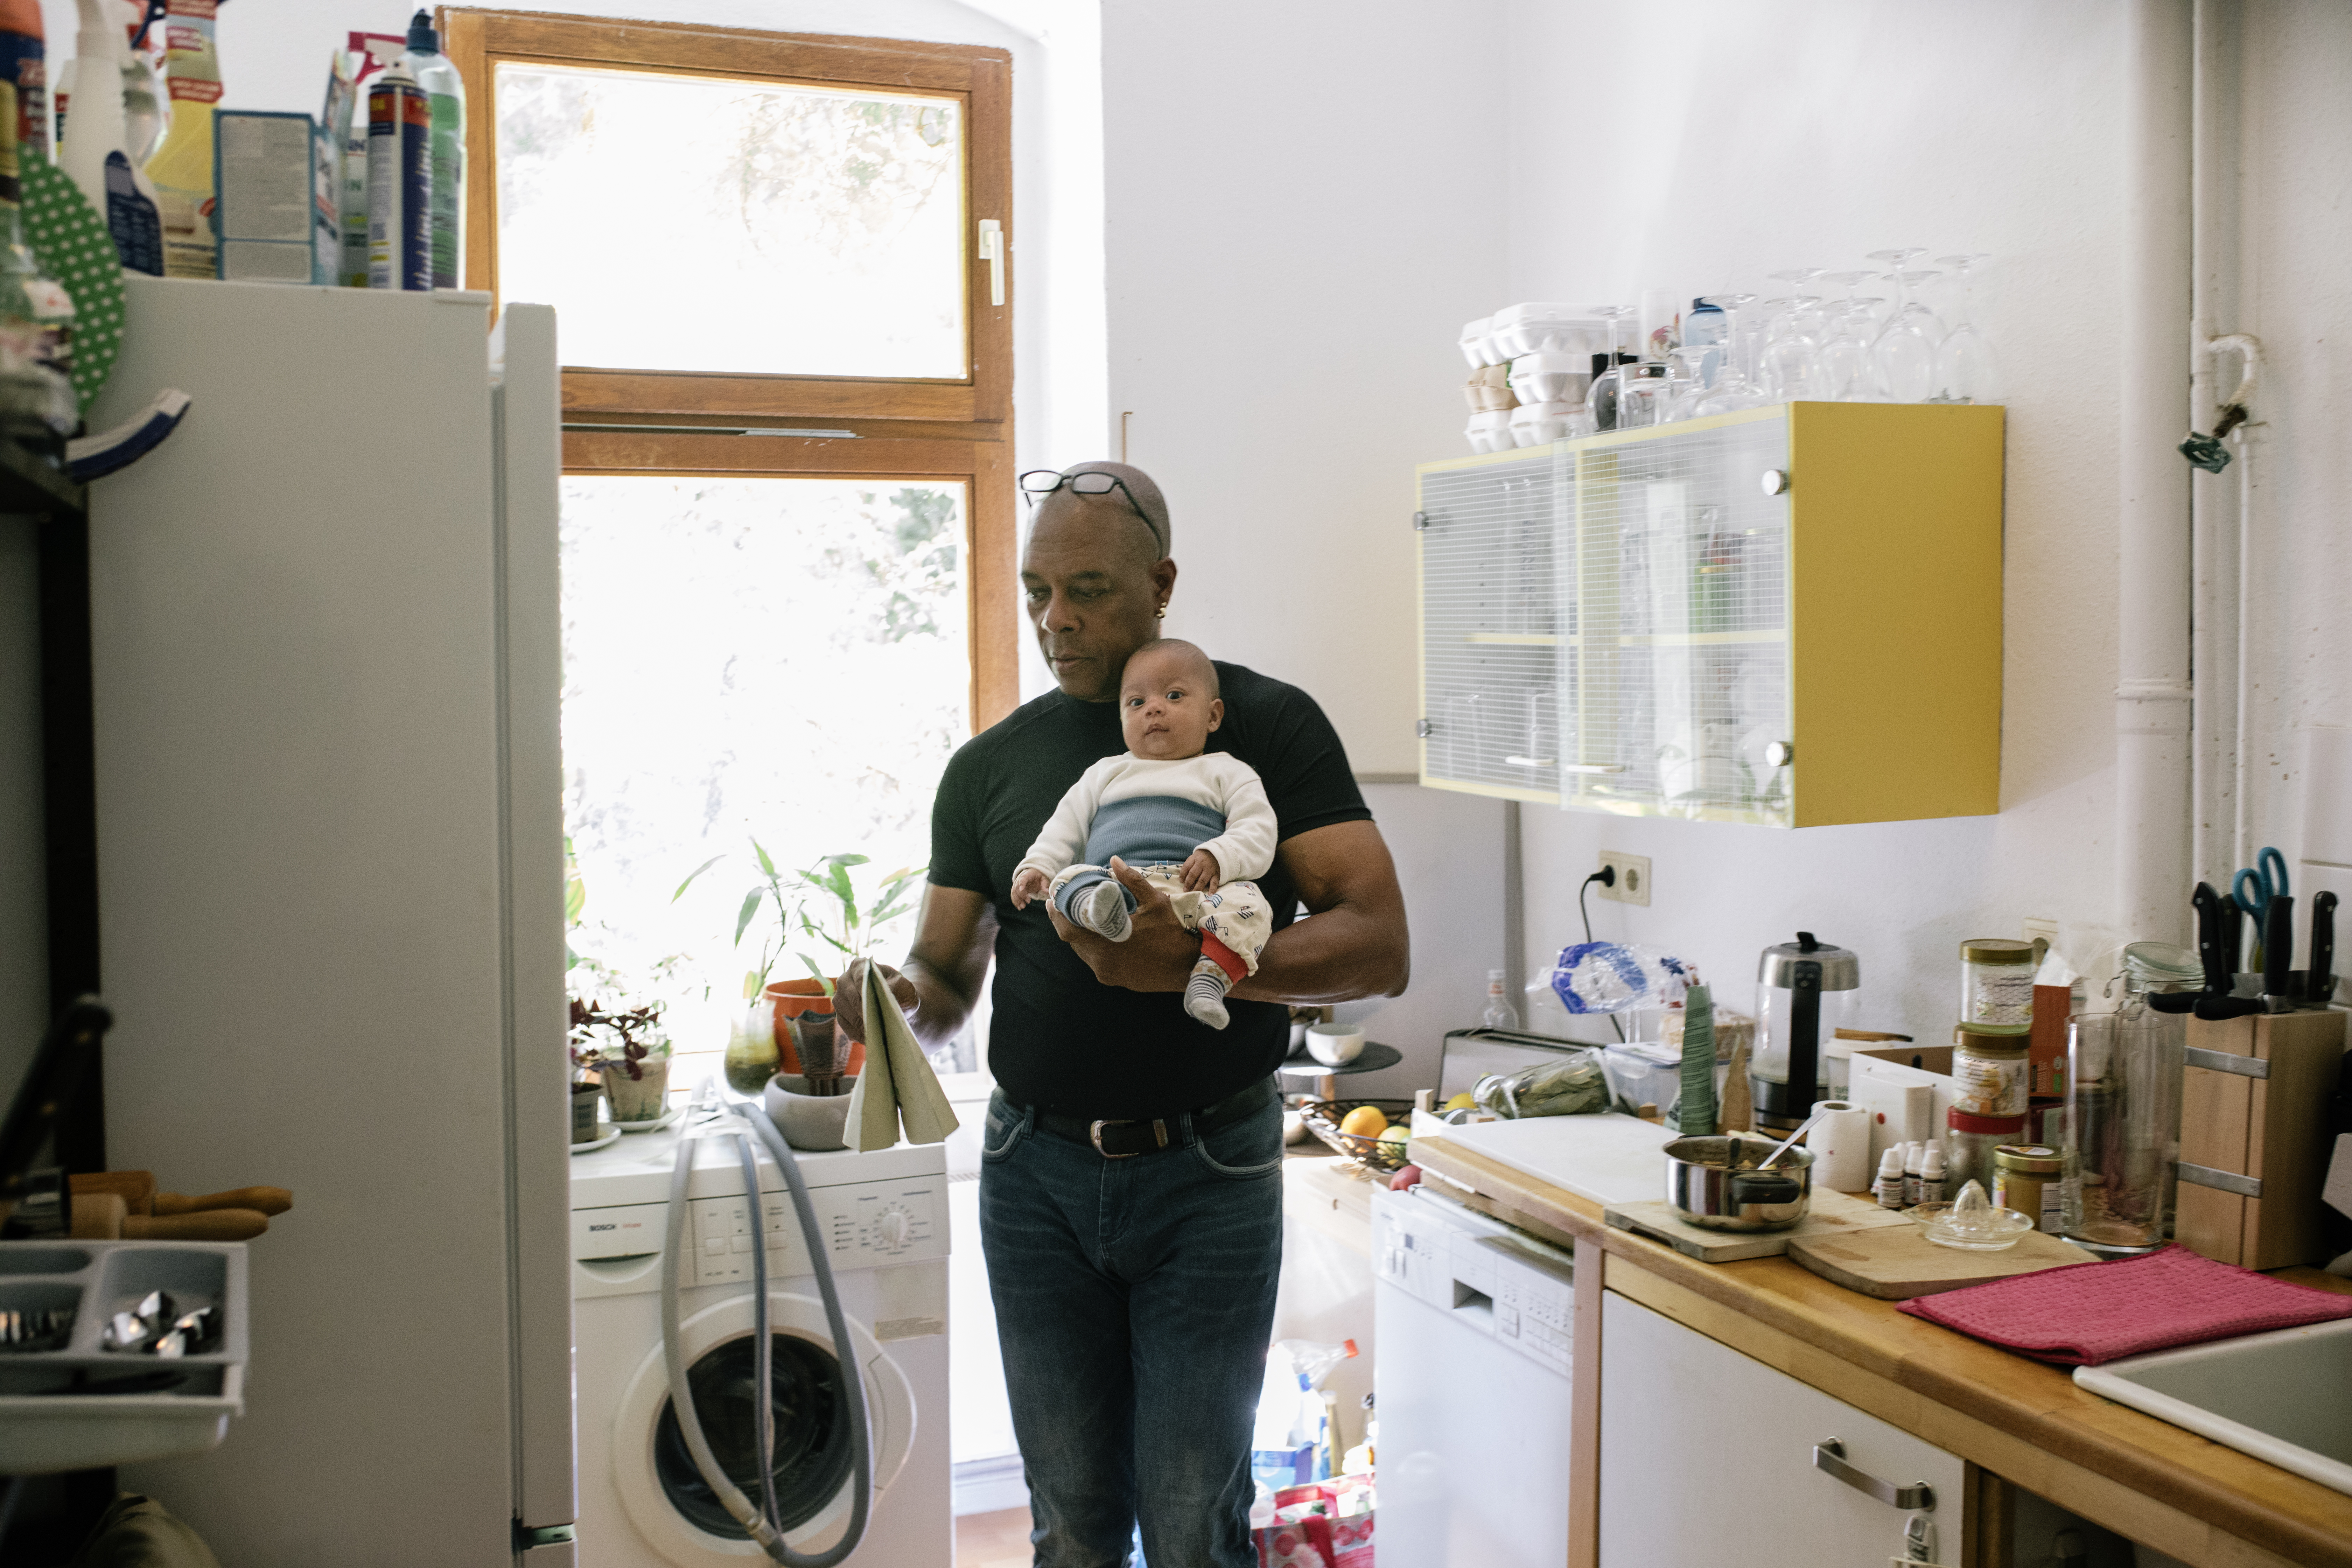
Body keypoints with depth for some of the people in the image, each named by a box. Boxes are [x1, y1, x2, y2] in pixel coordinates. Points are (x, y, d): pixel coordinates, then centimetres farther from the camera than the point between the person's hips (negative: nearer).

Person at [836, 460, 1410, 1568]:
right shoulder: (990, 767, 7)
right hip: (1035, 1173, 3)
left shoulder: (1265, 726, -3)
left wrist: (1191, 961, -25)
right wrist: (902, 997, -15)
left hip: (1206, 1175, -3)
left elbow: (1379, 945, -11)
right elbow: (945, 973, 10)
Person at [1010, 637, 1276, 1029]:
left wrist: (1217, 857, -13)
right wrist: (1037, 866, 10)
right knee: (1068, 880, -29)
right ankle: (1101, 910, -58)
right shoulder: (1106, 773, 31)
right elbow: (1066, 825, 29)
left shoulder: (1227, 773, 21)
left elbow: (1257, 833, 7)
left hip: (1194, 889, -2)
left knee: (1247, 903, -32)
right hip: (1114, 876, 2)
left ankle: (1210, 978, -43)